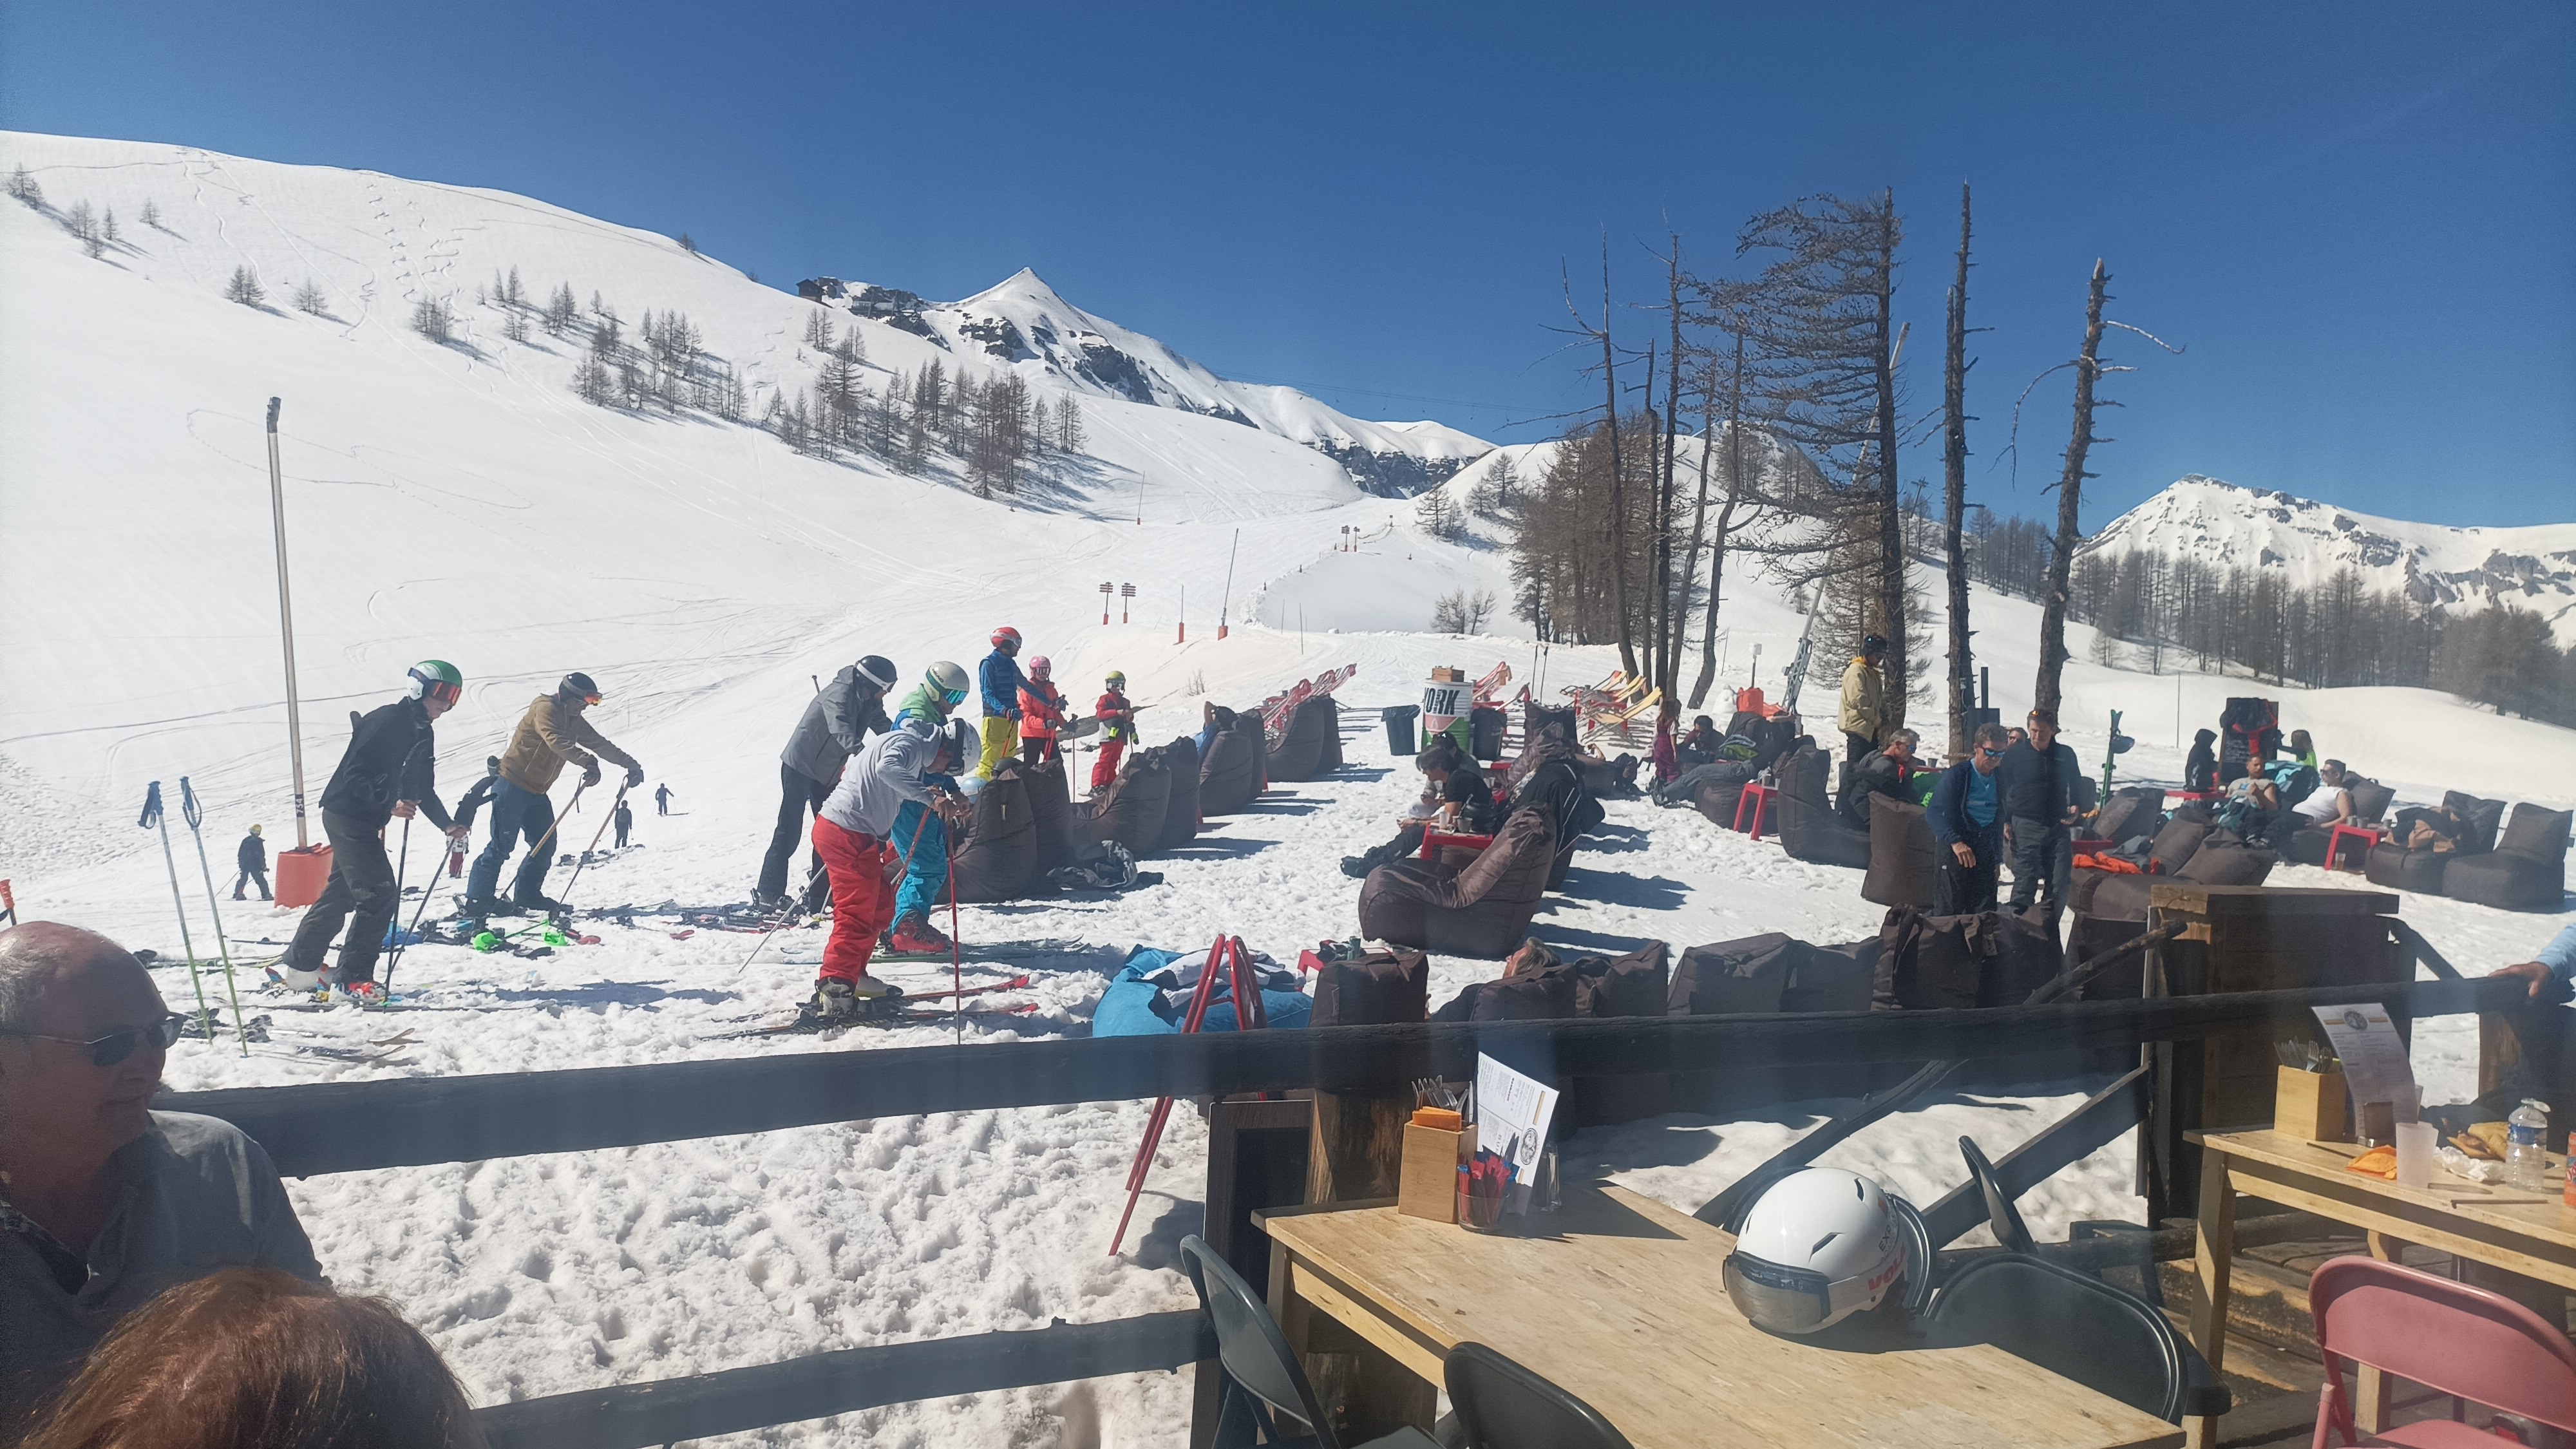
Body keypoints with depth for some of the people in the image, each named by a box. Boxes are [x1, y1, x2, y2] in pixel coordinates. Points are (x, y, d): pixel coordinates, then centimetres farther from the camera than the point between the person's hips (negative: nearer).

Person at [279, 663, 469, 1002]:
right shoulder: (386, 721, -19)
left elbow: (423, 789, 16)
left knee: (341, 894, 19)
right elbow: (354, 774, -23)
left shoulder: (423, 733, 10)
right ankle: (353, 977, -6)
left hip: (366, 822, 10)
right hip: (347, 815, -10)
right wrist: (388, 805, -33)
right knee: (381, 894, -14)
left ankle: (298, 965, 34)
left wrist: (447, 825, 6)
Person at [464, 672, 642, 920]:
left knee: (545, 846, 5)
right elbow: (556, 741, -32)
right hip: (513, 786, -9)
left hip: (537, 792, 9)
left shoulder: (574, 721, 12)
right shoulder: (545, 708, -15)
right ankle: (478, 901, -9)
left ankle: (527, 895, 14)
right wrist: (588, 763, -44)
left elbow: (601, 744, 20)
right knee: (502, 845, -11)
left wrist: (632, 765, 19)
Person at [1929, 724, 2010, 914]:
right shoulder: (1958, 774, -6)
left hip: (1985, 852, 6)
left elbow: (1999, 820, 19)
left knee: (1984, 912, 3)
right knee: (1949, 912, -7)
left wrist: (1997, 858, 17)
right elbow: (1936, 812, -15)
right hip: (1953, 848, -5)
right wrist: (1955, 842, -28)